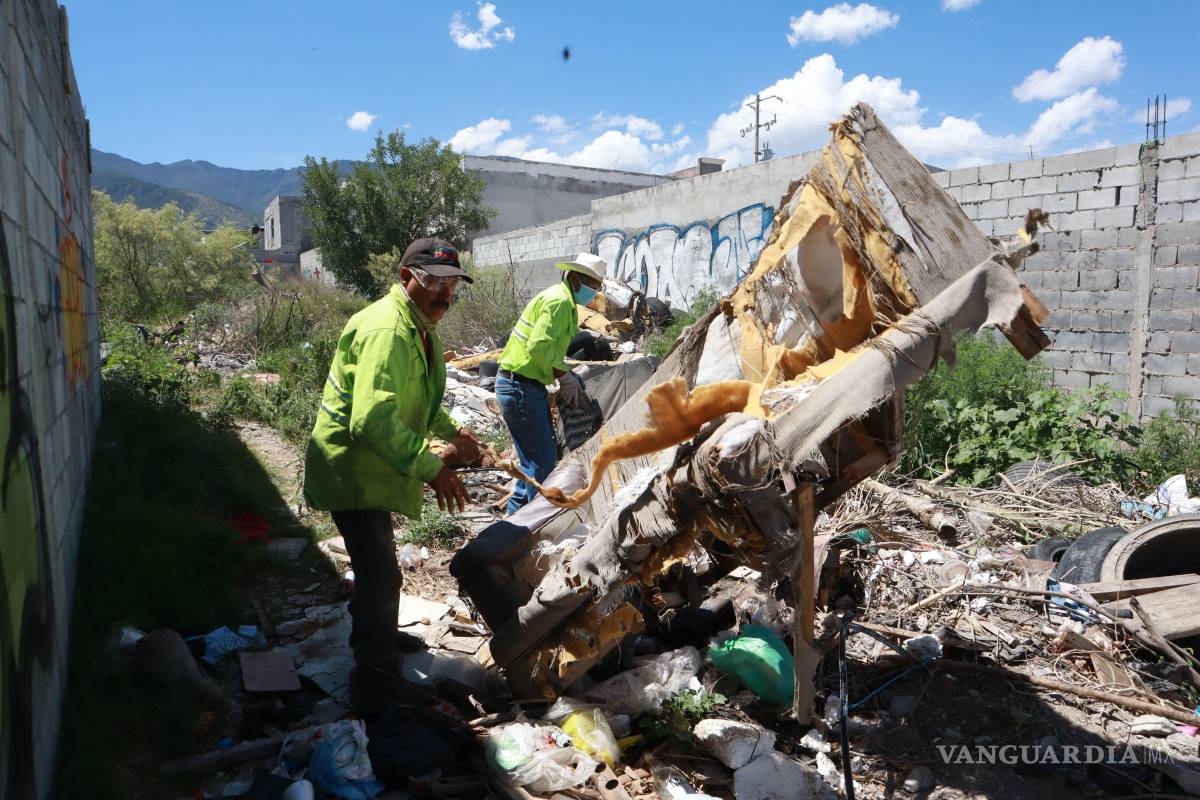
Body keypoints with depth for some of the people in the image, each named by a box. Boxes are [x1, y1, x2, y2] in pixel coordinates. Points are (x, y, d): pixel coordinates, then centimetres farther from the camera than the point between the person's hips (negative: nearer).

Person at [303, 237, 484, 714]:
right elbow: (373, 420, -37)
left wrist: (450, 432, 19)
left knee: (378, 567, 26)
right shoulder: (386, 332, -27)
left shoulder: (420, 329, 9)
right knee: (380, 575, -11)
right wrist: (431, 467, -36)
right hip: (351, 472, -11)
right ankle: (376, 684, 0)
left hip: (371, 470, 11)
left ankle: (381, 637, 47)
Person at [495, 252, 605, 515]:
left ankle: (518, 510, 29)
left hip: (530, 386, 11)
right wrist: (564, 376, -14)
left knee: (542, 454, 18)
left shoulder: (567, 303, 18)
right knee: (542, 460, -7)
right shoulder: (558, 300, -15)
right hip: (519, 386, -11)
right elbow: (539, 346, -25)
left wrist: (569, 381, 10)